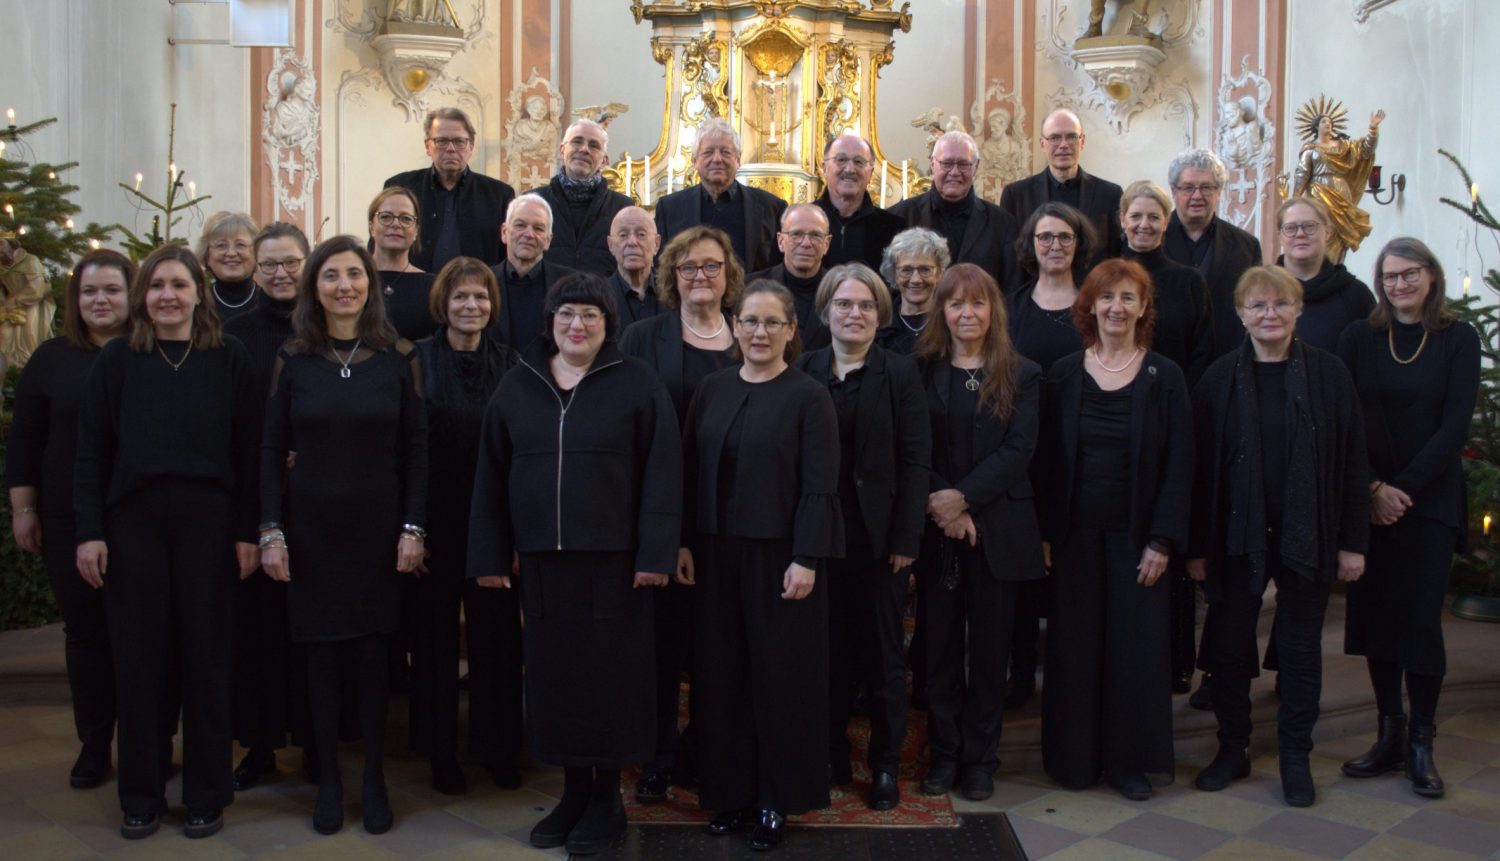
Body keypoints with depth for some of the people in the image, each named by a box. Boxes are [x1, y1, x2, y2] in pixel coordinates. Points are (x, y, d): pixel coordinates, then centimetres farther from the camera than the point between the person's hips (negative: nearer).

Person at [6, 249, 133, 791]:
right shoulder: (53, 360, 6)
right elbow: (24, 441, 8)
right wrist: (23, 509, 3)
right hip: (70, 523, 2)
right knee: (85, 632, 8)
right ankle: (93, 747, 20)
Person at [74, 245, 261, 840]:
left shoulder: (229, 359, 2)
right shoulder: (116, 360, 4)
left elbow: (247, 450, 1)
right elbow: (91, 451, 3)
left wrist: (247, 530, -4)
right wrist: (89, 532, -3)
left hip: (209, 523, -1)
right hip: (133, 523, 1)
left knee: (205, 656, 6)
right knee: (138, 657, 7)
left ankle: (207, 795, 18)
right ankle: (141, 796, 21)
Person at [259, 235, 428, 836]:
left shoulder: (398, 358, 1)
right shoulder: (293, 359, 2)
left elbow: (415, 449, 1)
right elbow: (272, 449, 3)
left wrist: (413, 528, -6)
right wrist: (271, 530, -5)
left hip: (378, 529, 0)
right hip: (311, 528, 1)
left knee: (373, 648, 5)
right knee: (322, 650, 6)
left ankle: (374, 777, 19)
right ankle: (328, 779, 20)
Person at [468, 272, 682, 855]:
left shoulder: (638, 385, -3)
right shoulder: (518, 386, 8)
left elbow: (661, 472, -6)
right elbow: (491, 474, 9)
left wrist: (655, 553, -12)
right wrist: (489, 555, 5)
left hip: (612, 555, -3)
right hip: (541, 555, 4)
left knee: (609, 670, 3)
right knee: (554, 669, 9)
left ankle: (607, 797, 18)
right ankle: (574, 790, 24)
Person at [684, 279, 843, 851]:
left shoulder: (809, 397, -6)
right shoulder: (711, 391, 7)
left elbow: (819, 487, -10)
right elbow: (690, 473, 7)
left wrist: (806, 559, -16)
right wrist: (684, 543, 1)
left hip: (781, 554, -4)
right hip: (717, 553, 4)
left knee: (780, 673, 4)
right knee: (721, 672, 9)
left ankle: (777, 800, 17)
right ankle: (732, 790, 23)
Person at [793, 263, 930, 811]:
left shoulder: (900, 374, 0)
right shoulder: (804, 371, 4)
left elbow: (915, 459, -4)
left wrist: (905, 539, -10)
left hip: (879, 535, -2)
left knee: (883, 652, 7)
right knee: (828, 648, 8)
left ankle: (886, 765, 19)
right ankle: (831, 758, 22)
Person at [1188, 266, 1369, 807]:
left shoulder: (1328, 373, -2)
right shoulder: (1220, 378, -2)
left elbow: (1352, 461, 0)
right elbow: (1200, 467, -1)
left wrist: (1353, 541, -3)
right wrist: (1197, 546, -3)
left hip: (1307, 536, 0)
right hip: (1238, 535, 1)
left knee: (1301, 647, 10)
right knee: (1228, 644, 7)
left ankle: (1296, 758, 23)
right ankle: (1232, 749, 24)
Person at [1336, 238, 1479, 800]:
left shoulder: (1458, 339, 0)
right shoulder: (1359, 338, 5)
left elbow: (1455, 426, -6)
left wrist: (1405, 488, -13)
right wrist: (1373, 488, -10)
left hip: (1431, 497, -2)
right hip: (1368, 500, 2)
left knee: (1421, 618, -3)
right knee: (1374, 612, 5)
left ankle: (1421, 743, 8)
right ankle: (1389, 735, 16)